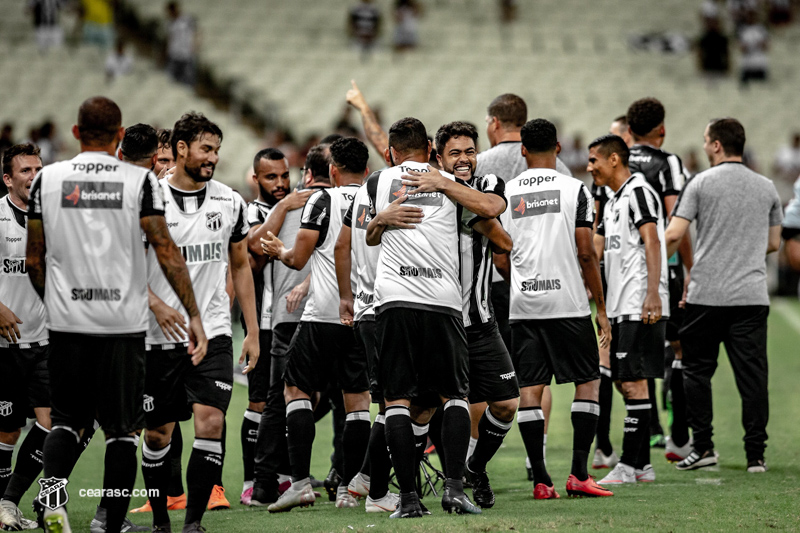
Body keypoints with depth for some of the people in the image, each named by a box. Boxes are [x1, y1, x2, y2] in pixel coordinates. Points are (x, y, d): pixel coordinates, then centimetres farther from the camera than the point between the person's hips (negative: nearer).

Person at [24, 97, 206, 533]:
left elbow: (34, 260, 7)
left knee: (66, 420, 14)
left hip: (66, 322, 2)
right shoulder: (139, 181, -4)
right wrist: (194, 315, -2)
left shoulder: (47, 179, 2)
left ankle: (52, 497, -11)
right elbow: (166, 252, -7)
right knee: (121, 429, 7)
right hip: (123, 322, -2)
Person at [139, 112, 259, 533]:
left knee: (210, 420, -15)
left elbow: (240, 266, 16)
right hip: (160, 336, -1)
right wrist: (156, 304, -17)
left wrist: (252, 331, 12)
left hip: (213, 333, 1)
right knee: (157, 432, 6)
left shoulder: (229, 202, 7)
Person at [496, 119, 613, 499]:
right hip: (567, 302, -2)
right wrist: (601, 308, 1)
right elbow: (585, 254, -6)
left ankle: (540, 480, 1)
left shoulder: (505, 194, 5)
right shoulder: (575, 190, -3)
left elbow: (502, 258, 7)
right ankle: (579, 474, -1)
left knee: (530, 389, 4)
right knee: (587, 381, 8)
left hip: (523, 306, 3)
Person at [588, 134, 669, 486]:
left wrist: (653, 294, -26)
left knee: (634, 382, -9)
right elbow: (594, 252, 26)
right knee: (624, 381, 10)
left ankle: (629, 466, -10)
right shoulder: (613, 202, 21)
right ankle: (642, 465, 13)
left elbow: (652, 242, -18)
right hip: (619, 306, 10)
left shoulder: (638, 192, -9)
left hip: (640, 307, -10)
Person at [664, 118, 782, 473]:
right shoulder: (766, 187, 9)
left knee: (697, 370, 9)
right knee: (752, 375, 2)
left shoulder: (701, 183, -3)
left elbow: (674, 235, -8)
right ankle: (755, 454, 0)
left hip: (707, 294, -3)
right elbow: (774, 243, 17)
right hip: (752, 295, 3)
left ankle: (703, 446, 6)